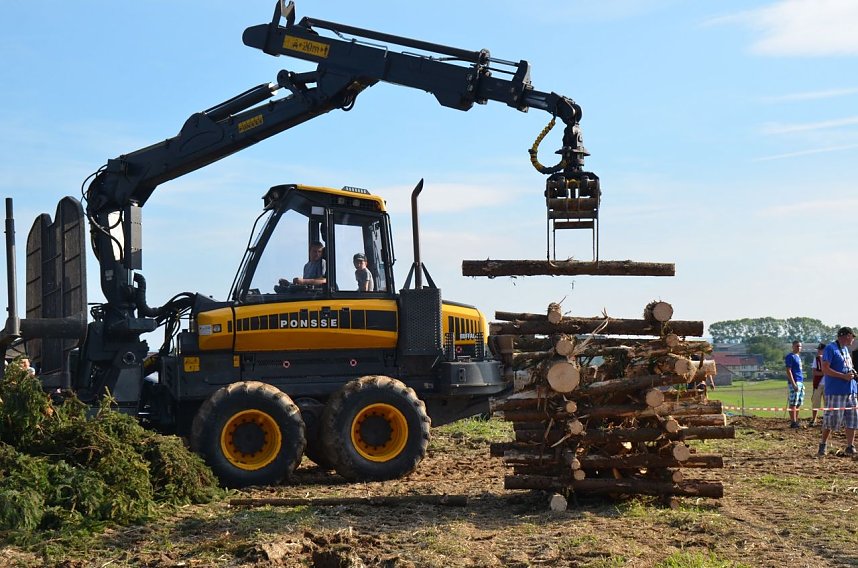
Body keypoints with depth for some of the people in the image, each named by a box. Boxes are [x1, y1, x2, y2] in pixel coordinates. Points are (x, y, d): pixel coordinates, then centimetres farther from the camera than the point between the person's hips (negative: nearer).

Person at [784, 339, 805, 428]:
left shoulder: (798, 357, 19)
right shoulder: (790, 356, -9)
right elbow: (788, 371, -15)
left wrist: (802, 383, 20)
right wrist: (793, 384, -21)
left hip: (800, 382, 10)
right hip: (794, 382, -10)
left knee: (798, 403, 11)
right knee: (793, 403, -9)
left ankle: (796, 421, 17)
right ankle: (793, 422, -10)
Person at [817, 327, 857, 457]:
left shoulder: (845, 349, 18)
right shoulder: (830, 348, -9)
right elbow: (825, 369, -15)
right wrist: (844, 376, -19)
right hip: (835, 391, -8)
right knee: (830, 421, -5)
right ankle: (823, 445, 9)